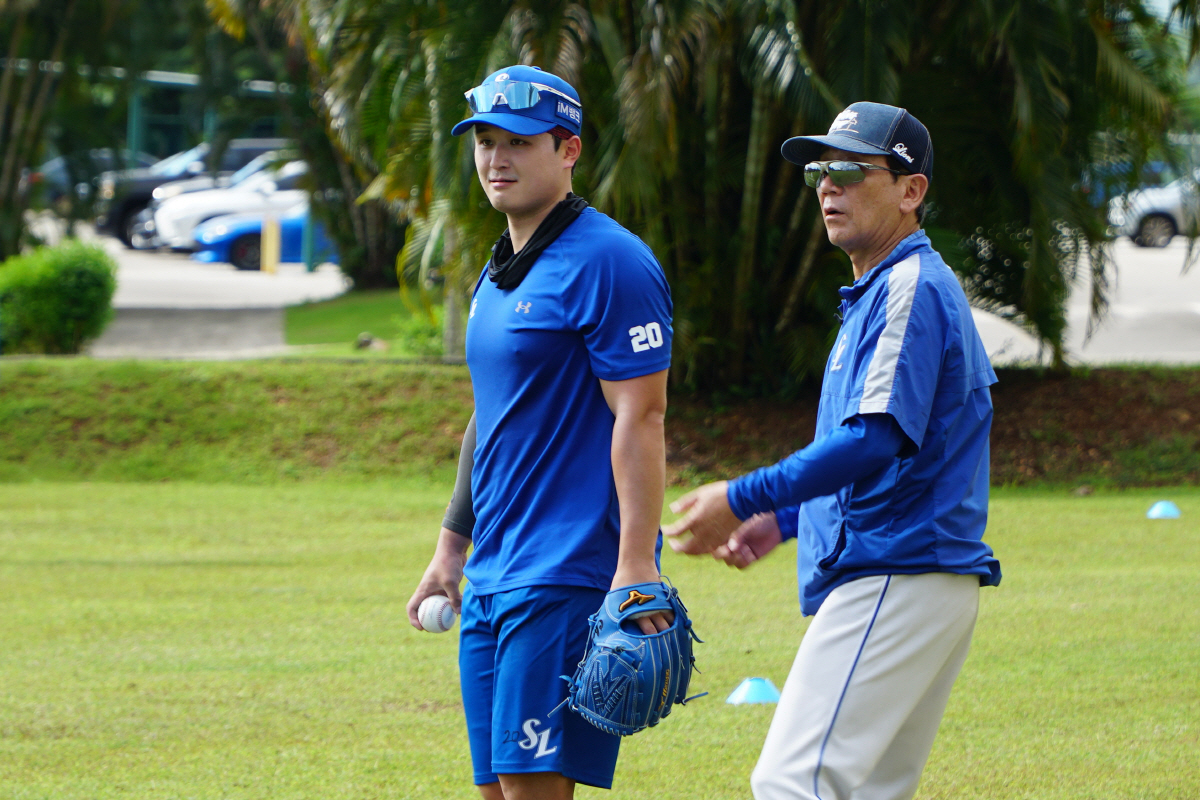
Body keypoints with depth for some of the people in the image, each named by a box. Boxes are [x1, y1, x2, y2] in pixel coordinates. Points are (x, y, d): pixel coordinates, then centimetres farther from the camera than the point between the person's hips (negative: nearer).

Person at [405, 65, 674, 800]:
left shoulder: (607, 262, -10)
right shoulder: (498, 275, 18)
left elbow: (640, 419, -16)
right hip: (493, 576, 9)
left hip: (570, 574, -9)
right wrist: (452, 547, 25)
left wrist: (636, 566, -22)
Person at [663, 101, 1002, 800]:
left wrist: (745, 499, -19)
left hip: (898, 580, -11)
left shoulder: (913, 288, -11)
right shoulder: (877, 294, 23)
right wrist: (783, 521, 19)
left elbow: (878, 436, -21)